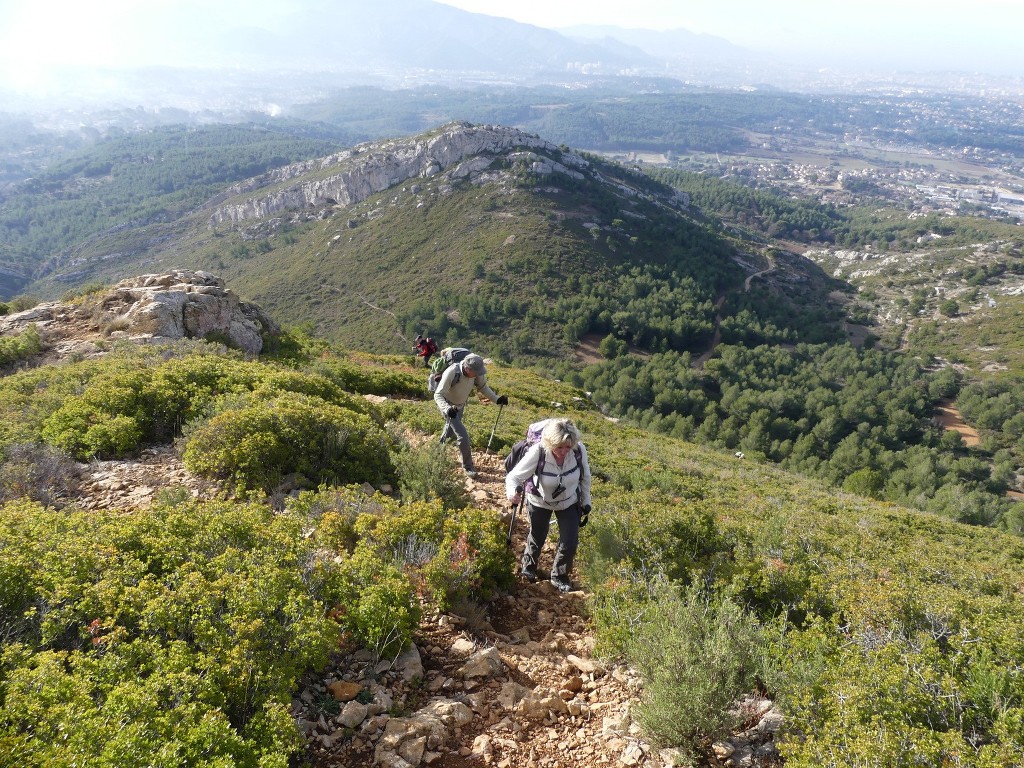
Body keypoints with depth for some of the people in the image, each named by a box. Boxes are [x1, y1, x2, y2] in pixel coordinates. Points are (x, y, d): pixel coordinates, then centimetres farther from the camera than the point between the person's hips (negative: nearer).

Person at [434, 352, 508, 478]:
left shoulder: (476, 372, -22)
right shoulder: (451, 373, -37)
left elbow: (483, 387, -4)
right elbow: (438, 395, -35)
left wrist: (497, 399, -16)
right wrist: (447, 409, -53)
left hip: (461, 405, 6)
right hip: (448, 406, -6)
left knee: (451, 431, 26)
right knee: (463, 436, -12)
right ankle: (468, 466, 7)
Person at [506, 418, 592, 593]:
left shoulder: (579, 450, -30)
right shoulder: (537, 453, -38)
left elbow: (585, 477, -11)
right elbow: (513, 476, -33)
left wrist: (586, 503, -1)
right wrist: (512, 492, -55)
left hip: (569, 502, 1)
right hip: (540, 502, -1)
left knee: (570, 543, 0)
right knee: (537, 538, 20)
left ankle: (559, 576, 30)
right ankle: (528, 566, 53)